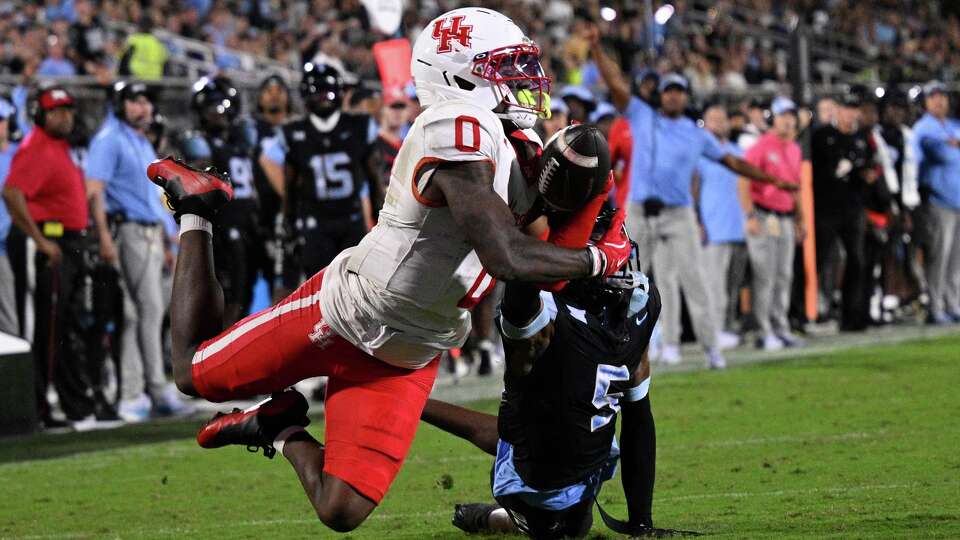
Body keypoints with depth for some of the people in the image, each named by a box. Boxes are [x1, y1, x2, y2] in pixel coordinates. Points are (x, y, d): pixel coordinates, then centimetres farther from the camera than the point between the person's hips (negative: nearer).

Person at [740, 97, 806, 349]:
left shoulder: (795, 149, 14)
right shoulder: (761, 147, -9)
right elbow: (744, 183, -14)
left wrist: (799, 219, 21)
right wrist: (750, 216, -20)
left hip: (786, 220, 7)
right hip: (763, 218, -7)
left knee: (784, 276, 9)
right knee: (765, 276, -7)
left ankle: (781, 328, 15)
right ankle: (765, 331, -5)